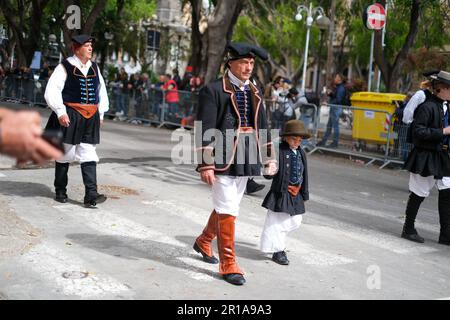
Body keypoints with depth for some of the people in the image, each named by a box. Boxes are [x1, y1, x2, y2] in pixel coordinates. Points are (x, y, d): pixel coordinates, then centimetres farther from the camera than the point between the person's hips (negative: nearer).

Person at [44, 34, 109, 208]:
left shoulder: (94, 68, 11)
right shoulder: (65, 67, -6)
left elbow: (101, 91, 21)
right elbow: (51, 91, -11)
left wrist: (100, 113, 15)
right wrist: (60, 112, -18)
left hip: (90, 118, 4)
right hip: (69, 116, -4)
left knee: (89, 155, -3)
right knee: (65, 154, 7)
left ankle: (91, 195, -8)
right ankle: (60, 191, 22)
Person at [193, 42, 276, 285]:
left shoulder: (254, 92, 12)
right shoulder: (213, 91, -9)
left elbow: (262, 126, 18)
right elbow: (205, 130, -12)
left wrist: (269, 157, 12)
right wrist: (206, 165, -17)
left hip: (245, 159, 7)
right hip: (223, 159, -7)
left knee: (226, 207, 18)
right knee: (228, 211, -4)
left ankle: (203, 241, 41)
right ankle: (228, 264, 8)